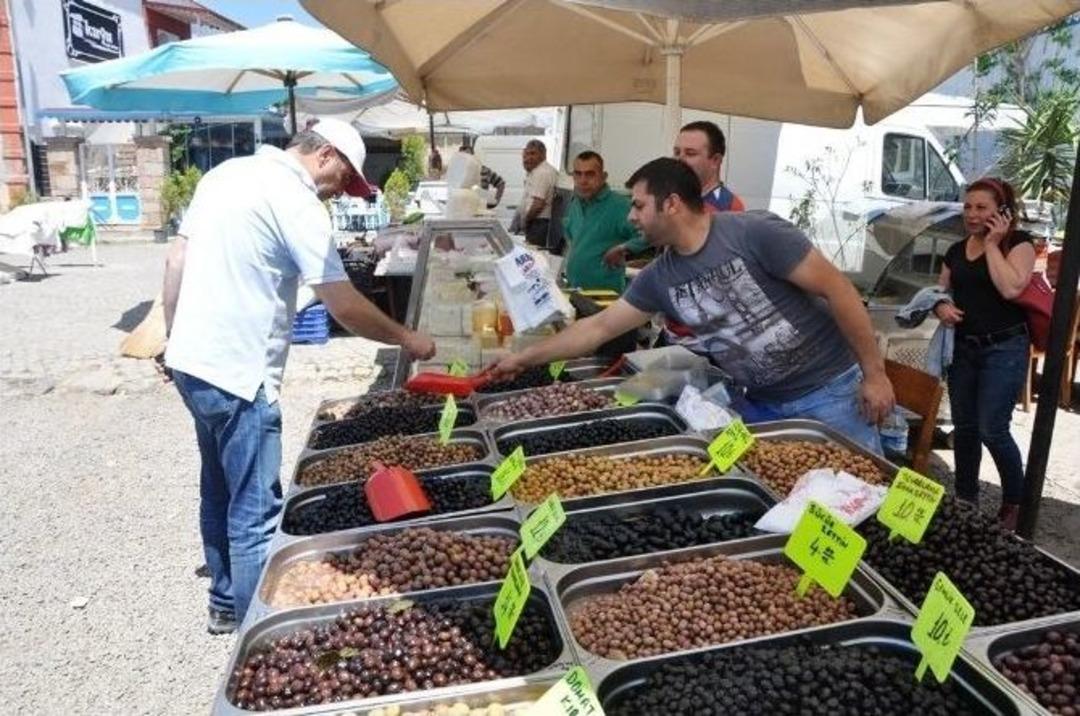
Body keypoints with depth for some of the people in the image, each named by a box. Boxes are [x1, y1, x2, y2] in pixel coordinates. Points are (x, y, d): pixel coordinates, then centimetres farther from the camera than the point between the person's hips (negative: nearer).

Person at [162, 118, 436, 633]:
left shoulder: (226, 172, 10)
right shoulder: (296, 201, -14)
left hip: (189, 360, 9)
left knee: (220, 494, 21)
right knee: (256, 513, 1)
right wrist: (407, 339, -2)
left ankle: (225, 604, 36)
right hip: (237, 375, -9)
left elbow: (177, 259, 14)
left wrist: (174, 337, 21)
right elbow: (344, 306, -15)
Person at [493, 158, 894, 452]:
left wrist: (874, 373, -15)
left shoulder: (755, 233, -20)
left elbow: (835, 288, -17)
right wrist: (524, 358, 5)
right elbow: (599, 328, 5)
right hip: (763, 404, 5)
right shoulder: (659, 277, -1)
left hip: (829, 390, -5)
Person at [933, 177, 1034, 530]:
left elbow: (1011, 288, -22)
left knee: (992, 430, -6)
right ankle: (965, 499, 25)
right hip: (963, 348, 6)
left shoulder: (1019, 243, -6)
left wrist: (992, 244, -14)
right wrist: (941, 307, -7)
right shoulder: (956, 251, 10)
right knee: (964, 428, 11)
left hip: (1004, 349, -5)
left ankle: (1014, 501, 17)